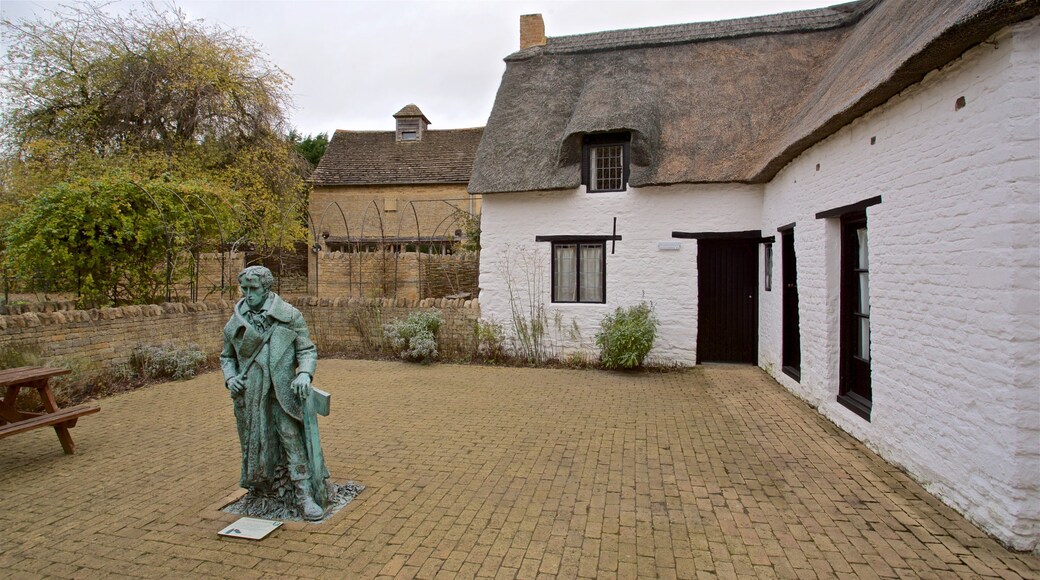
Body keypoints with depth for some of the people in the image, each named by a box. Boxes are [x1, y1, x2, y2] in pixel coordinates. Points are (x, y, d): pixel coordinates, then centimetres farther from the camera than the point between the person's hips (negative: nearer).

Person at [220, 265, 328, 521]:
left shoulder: (289, 316, -3)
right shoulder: (235, 322, 7)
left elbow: (307, 350, -2)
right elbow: (227, 357, 19)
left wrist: (305, 373, -20)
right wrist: (230, 377, 0)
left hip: (282, 393, -3)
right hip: (249, 396, 4)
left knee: (293, 441, -7)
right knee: (255, 442, 15)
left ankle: (305, 496, -3)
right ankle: (260, 489, 36)